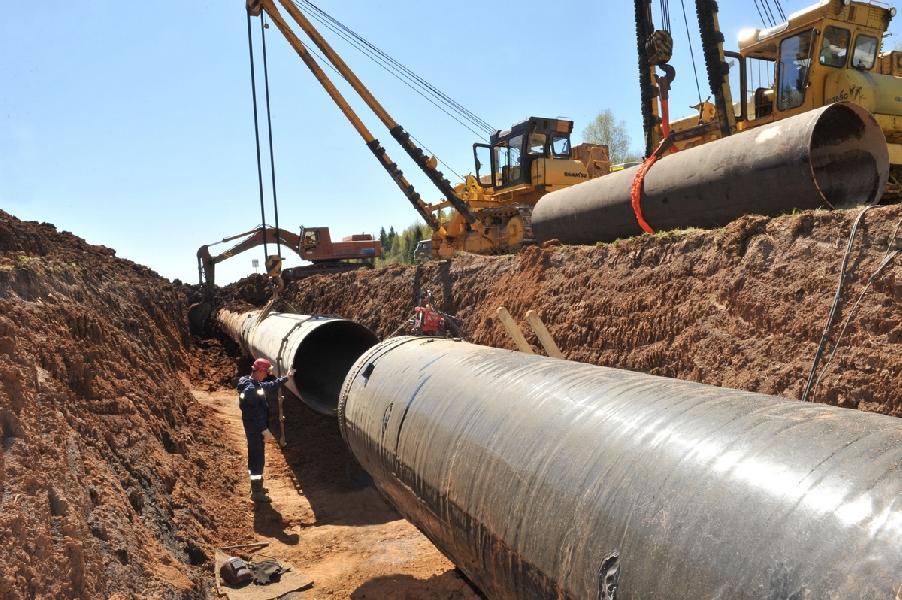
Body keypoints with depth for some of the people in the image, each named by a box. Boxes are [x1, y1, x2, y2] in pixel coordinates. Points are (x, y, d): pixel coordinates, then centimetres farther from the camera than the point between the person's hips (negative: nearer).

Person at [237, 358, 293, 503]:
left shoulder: (256, 384, 6)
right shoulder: (250, 389, -25)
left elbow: (270, 386, 25)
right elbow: (255, 413, -26)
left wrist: (285, 378, 31)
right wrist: (264, 430, -24)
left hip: (256, 429, 10)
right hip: (255, 430, -10)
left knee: (255, 458, 21)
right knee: (257, 460, -1)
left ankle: (256, 486, 35)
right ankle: (256, 492, 8)